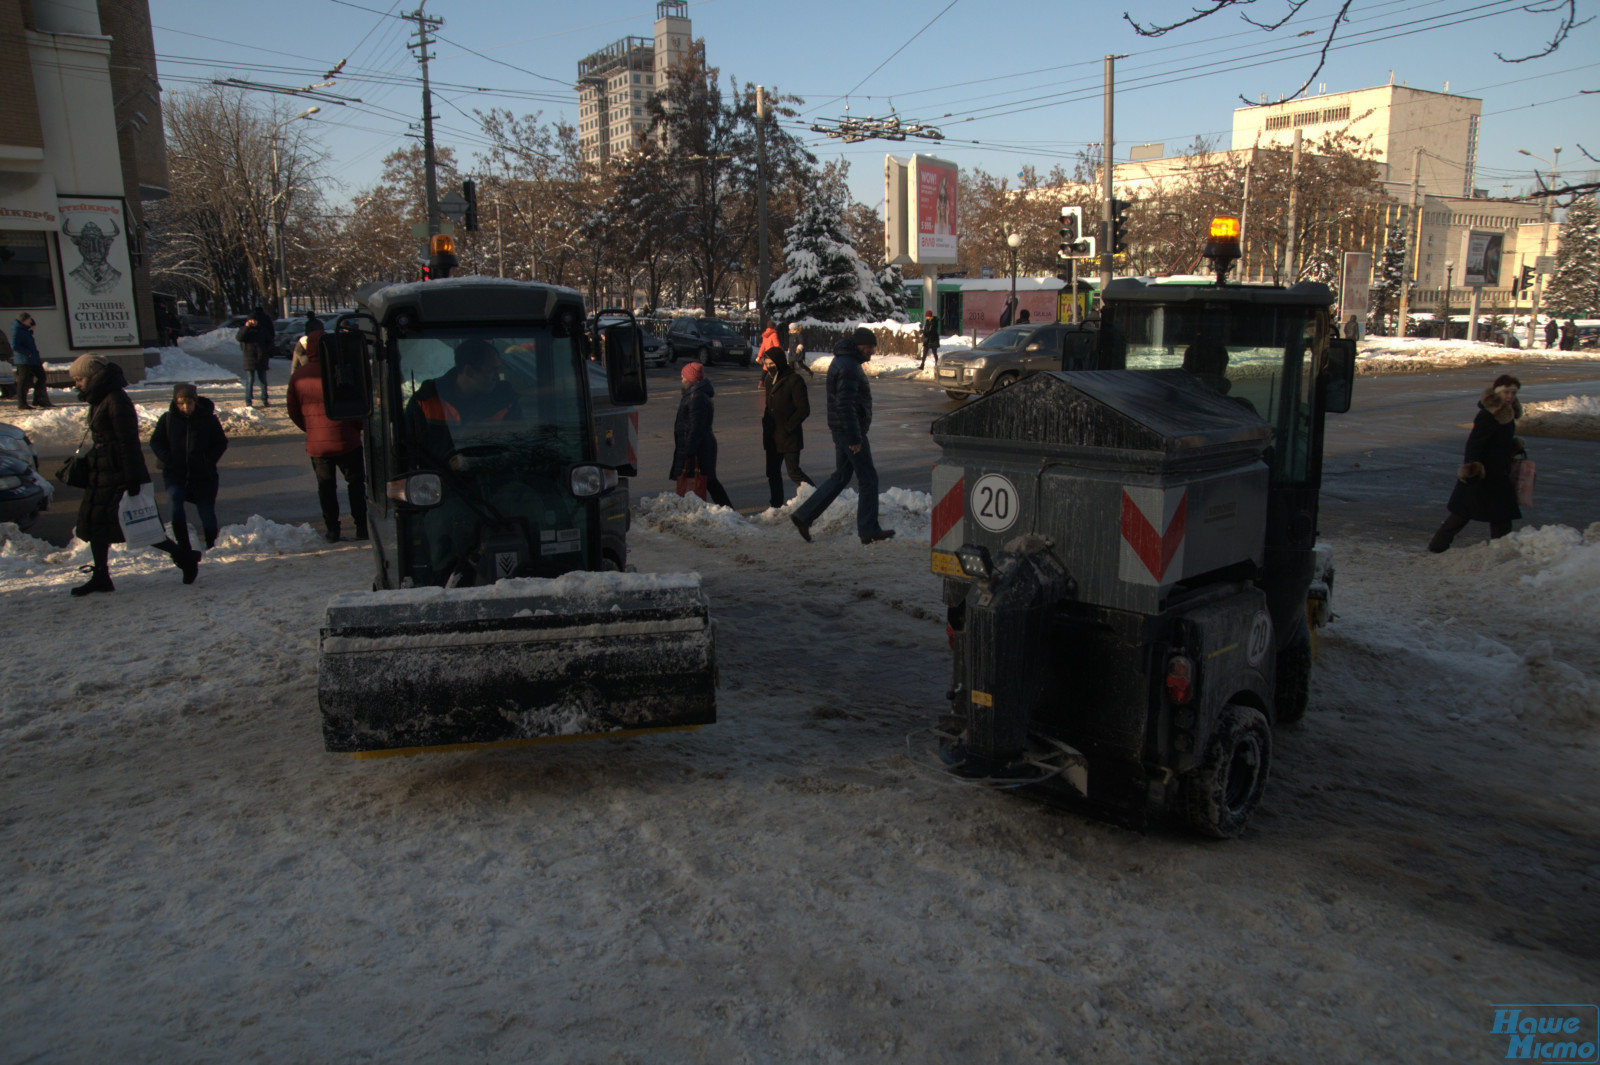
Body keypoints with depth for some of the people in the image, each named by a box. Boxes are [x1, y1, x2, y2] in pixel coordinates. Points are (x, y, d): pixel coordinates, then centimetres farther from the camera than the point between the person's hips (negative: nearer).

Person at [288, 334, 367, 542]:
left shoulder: (297, 376, 1)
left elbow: (293, 411, 9)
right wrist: (357, 427, 9)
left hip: (316, 444, 3)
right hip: (346, 439, -3)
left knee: (326, 486, 13)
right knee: (356, 482, 11)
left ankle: (331, 529, 16)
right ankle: (361, 527, 10)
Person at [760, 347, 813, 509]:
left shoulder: (794, 380, -15)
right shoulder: (769, 379, 9)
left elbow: (804, 409, -16)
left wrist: (788, 426, -16)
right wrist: (766, 423, 8)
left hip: (789, 436, -7)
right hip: (772, 435, 7)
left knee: (793, 471, -3)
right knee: (772, 472, 11)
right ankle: (776, 505, 21)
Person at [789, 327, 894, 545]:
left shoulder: (842, 361, 16)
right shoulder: (848, 366, -18)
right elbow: (845, 404, -24)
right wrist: (854, 438, -24)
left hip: (841, 430, 10)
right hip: (850, 430, -10)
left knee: (841, 477, 15)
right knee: (868, 478, -1)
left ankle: (804, 515, 12)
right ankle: (868, 530, 7)